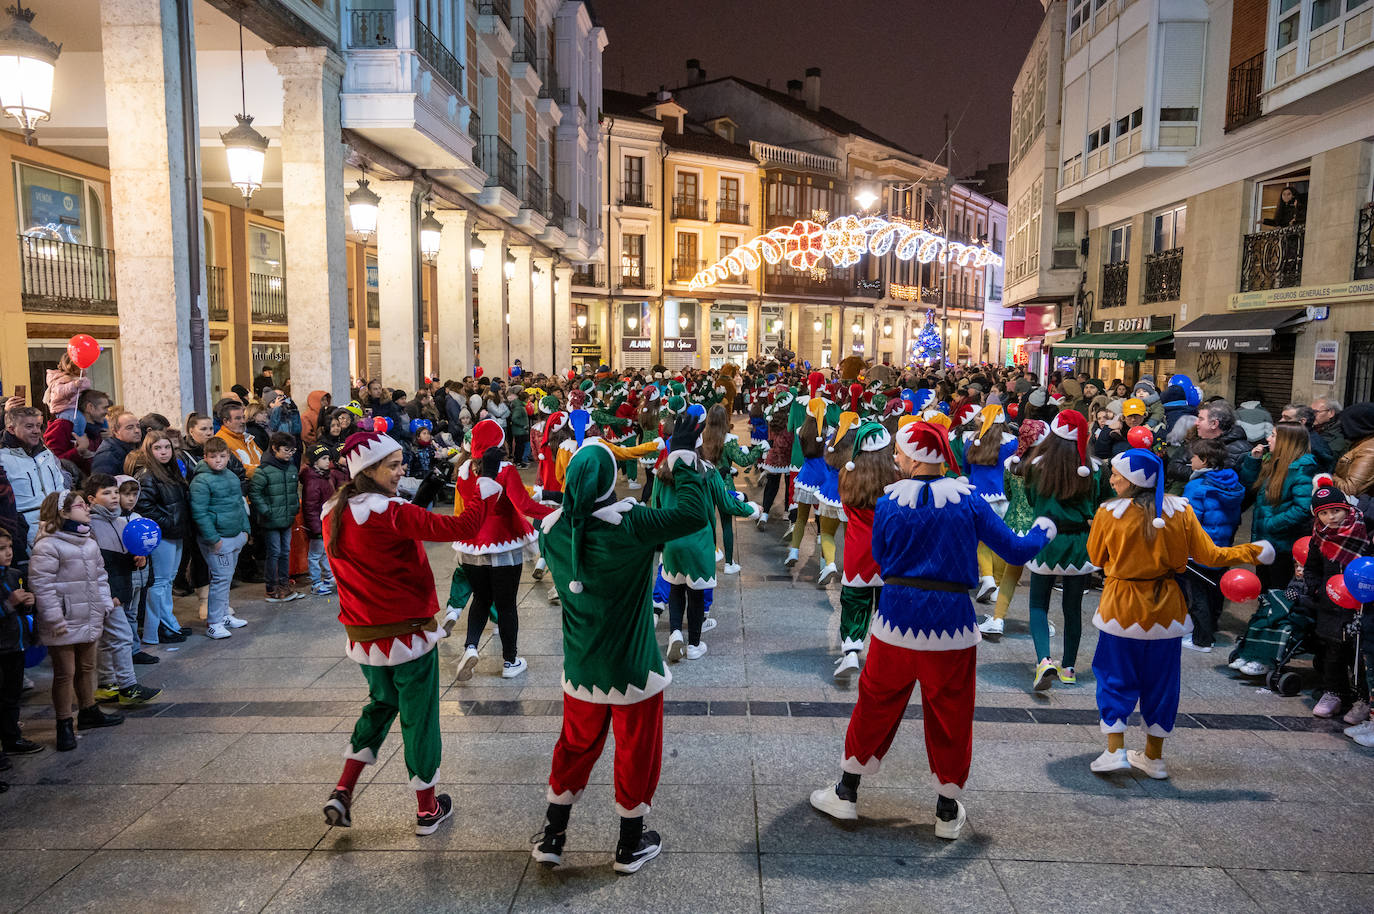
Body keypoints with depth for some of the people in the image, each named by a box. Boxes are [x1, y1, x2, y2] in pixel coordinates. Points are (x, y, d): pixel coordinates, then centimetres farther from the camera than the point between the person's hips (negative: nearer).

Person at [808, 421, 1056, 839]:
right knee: (950, 715, 14)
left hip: (896, 621, 0)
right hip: (951, 624, 0)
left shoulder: (888, 503, -5)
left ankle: (846, 793, 26)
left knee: (876, 706, 15)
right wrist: (1043, 531, 18)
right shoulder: (967, 500, -6)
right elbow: (1015, 551, -2)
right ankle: (948, 812, 26)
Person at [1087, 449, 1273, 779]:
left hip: (1121, 606, -3)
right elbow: (1208, 555, -3)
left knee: (1115, 677, 11)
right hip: (1165, 607, 3)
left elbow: (1097, 558, -1)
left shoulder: (1108, 513, -13)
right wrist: (1251, 551, 13)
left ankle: (1115, 750, 4)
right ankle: (1154, 757, 24)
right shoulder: (1180, 511, -6)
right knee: (1160, 680, 14)